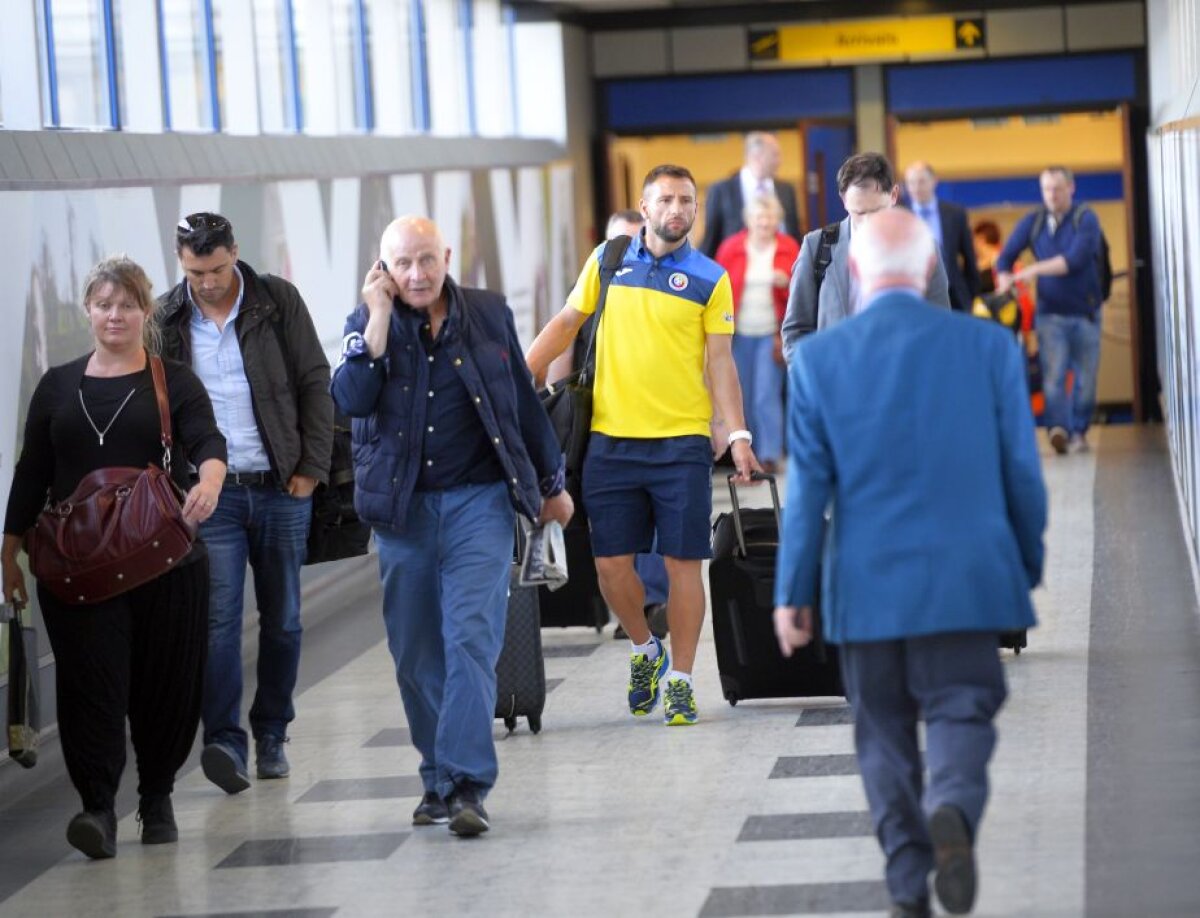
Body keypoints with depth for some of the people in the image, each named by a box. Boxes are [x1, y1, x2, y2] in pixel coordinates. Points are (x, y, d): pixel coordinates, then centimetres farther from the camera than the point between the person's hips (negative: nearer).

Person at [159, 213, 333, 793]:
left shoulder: (278, 301, -1)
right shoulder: (166, 320, 2)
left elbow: (315, 384, 2)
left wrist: (312, 467, -3)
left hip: (282, 489, 1)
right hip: (211, 492, -1)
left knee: (282, 619, 8)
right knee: (218, 616, -13)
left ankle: (271, 735, 20)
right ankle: (225, 741, -19)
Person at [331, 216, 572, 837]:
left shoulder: (489, 315, 4)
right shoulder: (367, 324, 3)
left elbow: (524, 401, 13)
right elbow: (351, 399, -15)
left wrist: (551, 483, 18)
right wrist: (380, 317, -16)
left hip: (478, 500, -2)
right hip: (402, 507, 2)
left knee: (471, 638, -14)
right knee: (415, 654, 6)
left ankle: (467, 784, -20)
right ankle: (437, 780, 19)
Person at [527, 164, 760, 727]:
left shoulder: (710, 279, 3)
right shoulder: (607, 262, 8)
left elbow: (720, 363, 2)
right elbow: (567, 322, 15)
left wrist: (738, 434, -6)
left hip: (682, 441, -2)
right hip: (610, 438, 2)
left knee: (682, 562, -1)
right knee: (611, 561, 3)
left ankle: (680, 680, 10)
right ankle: (644, 650, 29)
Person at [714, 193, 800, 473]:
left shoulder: (788, 248, 2)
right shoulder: (731, 247, 1)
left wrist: (786, 283, -16)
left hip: (771, 333, -1)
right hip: (740, 333, 1)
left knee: (767, 396, -9)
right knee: (742, 397, 6)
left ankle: (770, 455, -5)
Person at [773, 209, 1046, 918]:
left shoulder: (818, 360, -4)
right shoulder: (989, 346, -3)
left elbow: (808, 487, -3)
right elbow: (1022, 471, 1)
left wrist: (793, 593, 4)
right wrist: (1028, 566, 14)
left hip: (867, 586, 1)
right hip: (963, 580, -1)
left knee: (885, 730, 13)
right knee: (962, 711, 5)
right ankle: (952, 810, -25)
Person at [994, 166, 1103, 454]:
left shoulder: (1086, 219, -5)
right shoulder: (1031, 222, 5)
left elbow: (1076, 259, -19)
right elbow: (1005, 258, 3)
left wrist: (1036, 269, -21)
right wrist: (1005, 281, -17)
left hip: (1085, 312, -1)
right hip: (1050, 313, 1)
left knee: (1085, 376, 4)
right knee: (1053, 375, -14)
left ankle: (1078, 431, 17)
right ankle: (1059, 428, -25)